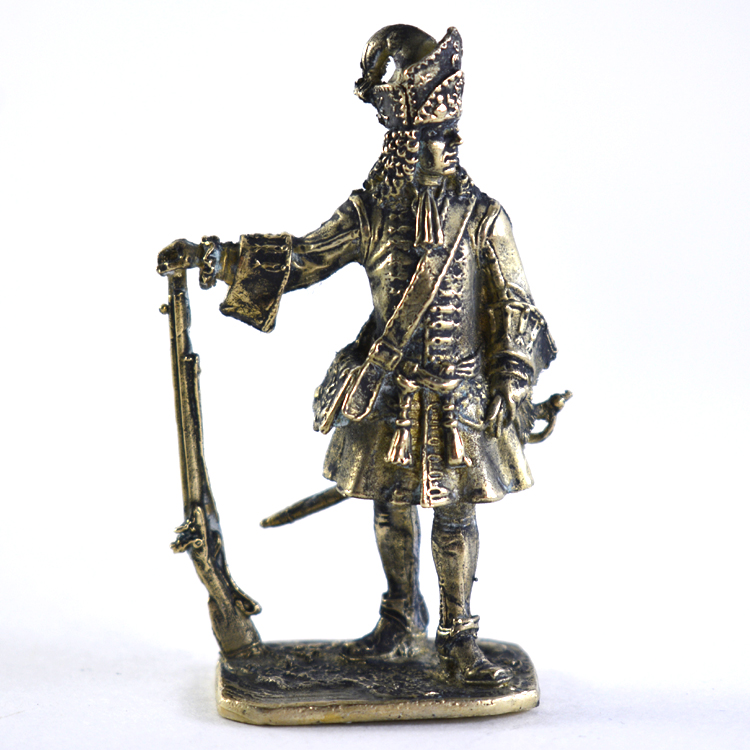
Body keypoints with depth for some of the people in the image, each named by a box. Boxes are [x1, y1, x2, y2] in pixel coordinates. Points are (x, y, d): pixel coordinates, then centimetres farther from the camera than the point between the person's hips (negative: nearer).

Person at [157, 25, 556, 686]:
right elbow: (299, 259, 5)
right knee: (392, 506, 13)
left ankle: (459, 640, 17)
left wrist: (510, 385, -8)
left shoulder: (482, 217, -6)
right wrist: (211, 256, -2)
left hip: (460, 396, -3)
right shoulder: (371, 212, -1)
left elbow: (511, 307, -2)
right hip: (387, 391, 3)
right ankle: (400, 625, 31)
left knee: (455, 515, 4)